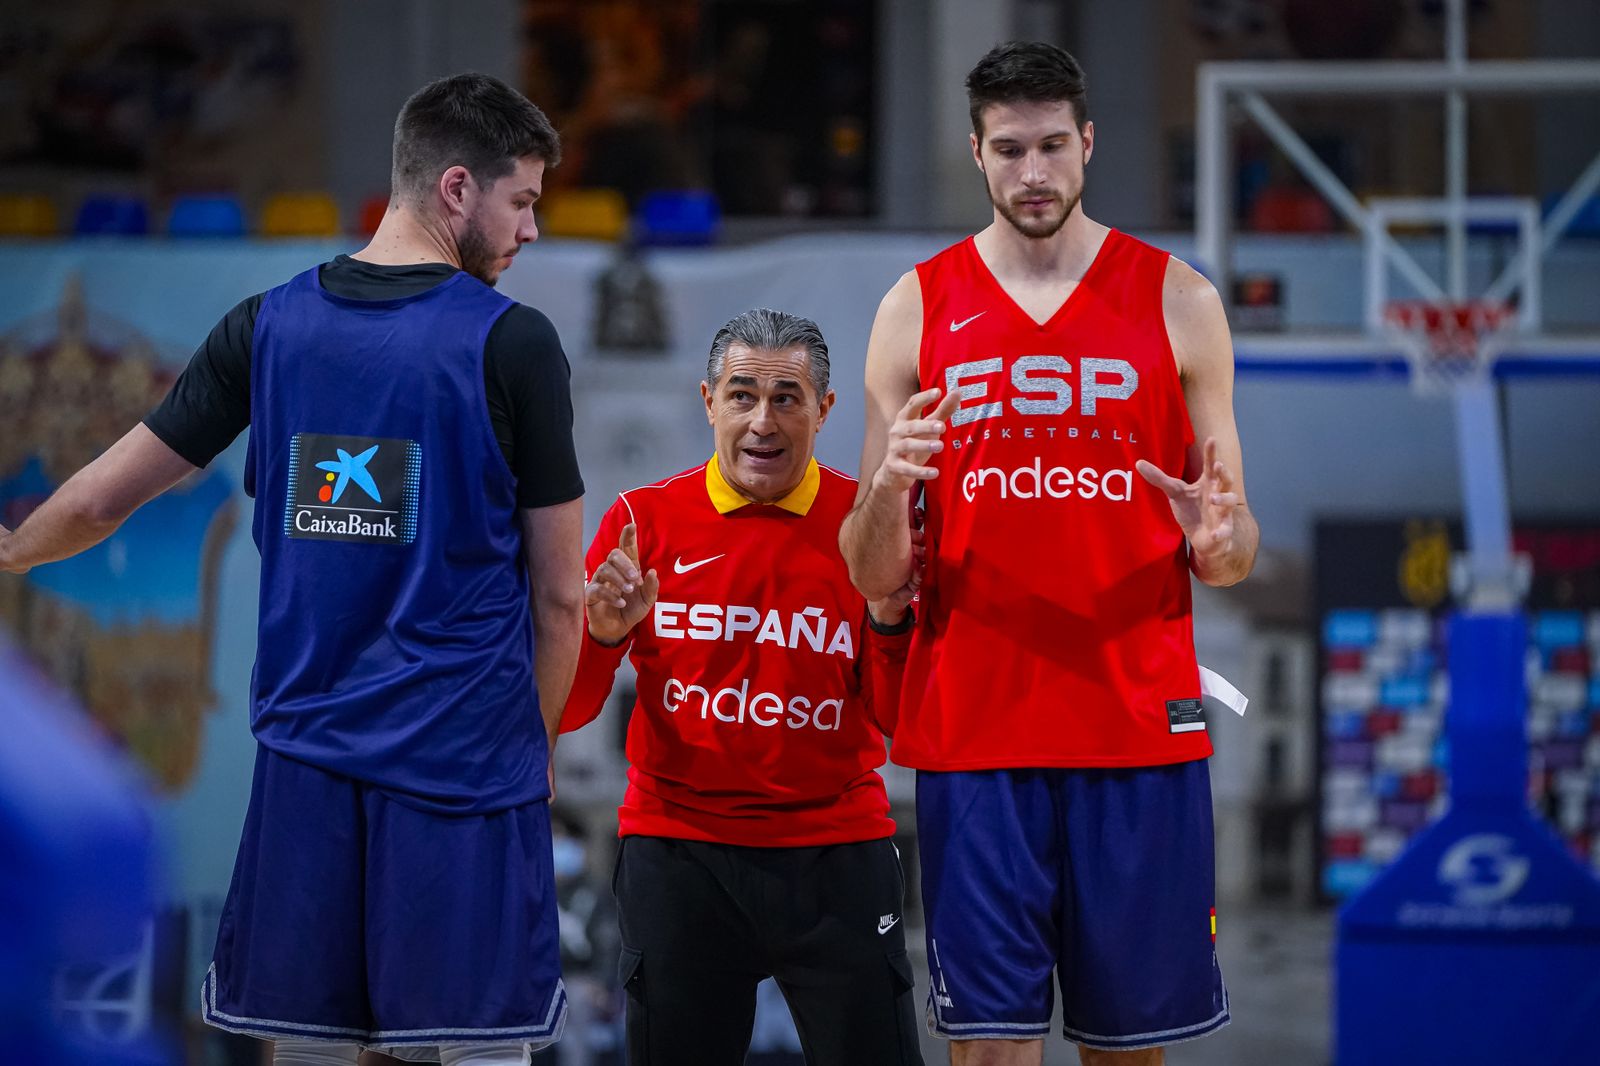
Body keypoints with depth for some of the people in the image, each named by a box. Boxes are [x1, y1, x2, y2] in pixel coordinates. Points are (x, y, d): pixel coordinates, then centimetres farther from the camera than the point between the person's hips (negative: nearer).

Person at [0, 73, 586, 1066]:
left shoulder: (267, 326, 5)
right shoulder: (513, 342, -6)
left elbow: (99, 501, 12)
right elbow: (558, 594, -2)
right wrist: (538, 744, 12)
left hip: (306, 754, 4)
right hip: (468, 758, -4)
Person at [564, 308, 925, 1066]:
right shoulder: (645, 519, 1)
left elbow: (904, 723, 1)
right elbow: (565, 711, 1)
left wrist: (890, 624, -16)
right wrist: (602, 636, -18)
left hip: (836, 854, 0)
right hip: (677, 853, 0)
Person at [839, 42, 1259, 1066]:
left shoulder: (1177, 301, 5)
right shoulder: (918, 310, 6)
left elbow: (1235, 555, 8)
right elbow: (873, 577, 5)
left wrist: (1217, 540, -16)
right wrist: (886, 493, -17)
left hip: (1139, 727, 0)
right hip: (972, 732, 0)